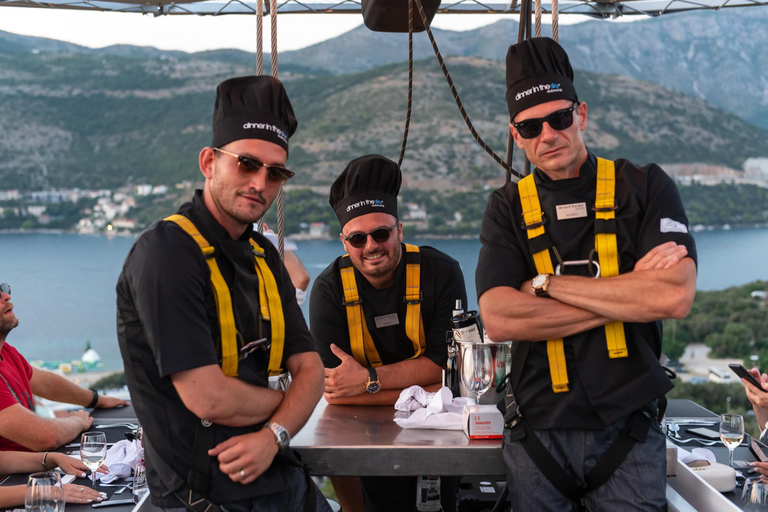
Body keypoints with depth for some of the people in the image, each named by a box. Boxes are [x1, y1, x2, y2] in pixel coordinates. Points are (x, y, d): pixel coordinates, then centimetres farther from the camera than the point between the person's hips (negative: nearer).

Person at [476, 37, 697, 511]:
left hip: (627, 435, -1)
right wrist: (630, 293, -13)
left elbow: (675, 297, -16)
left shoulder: (646, 187, 0)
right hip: (537, 433, 1)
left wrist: (548, 284, -13)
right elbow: (498, 320, -12)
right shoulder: (508, 208, 3)